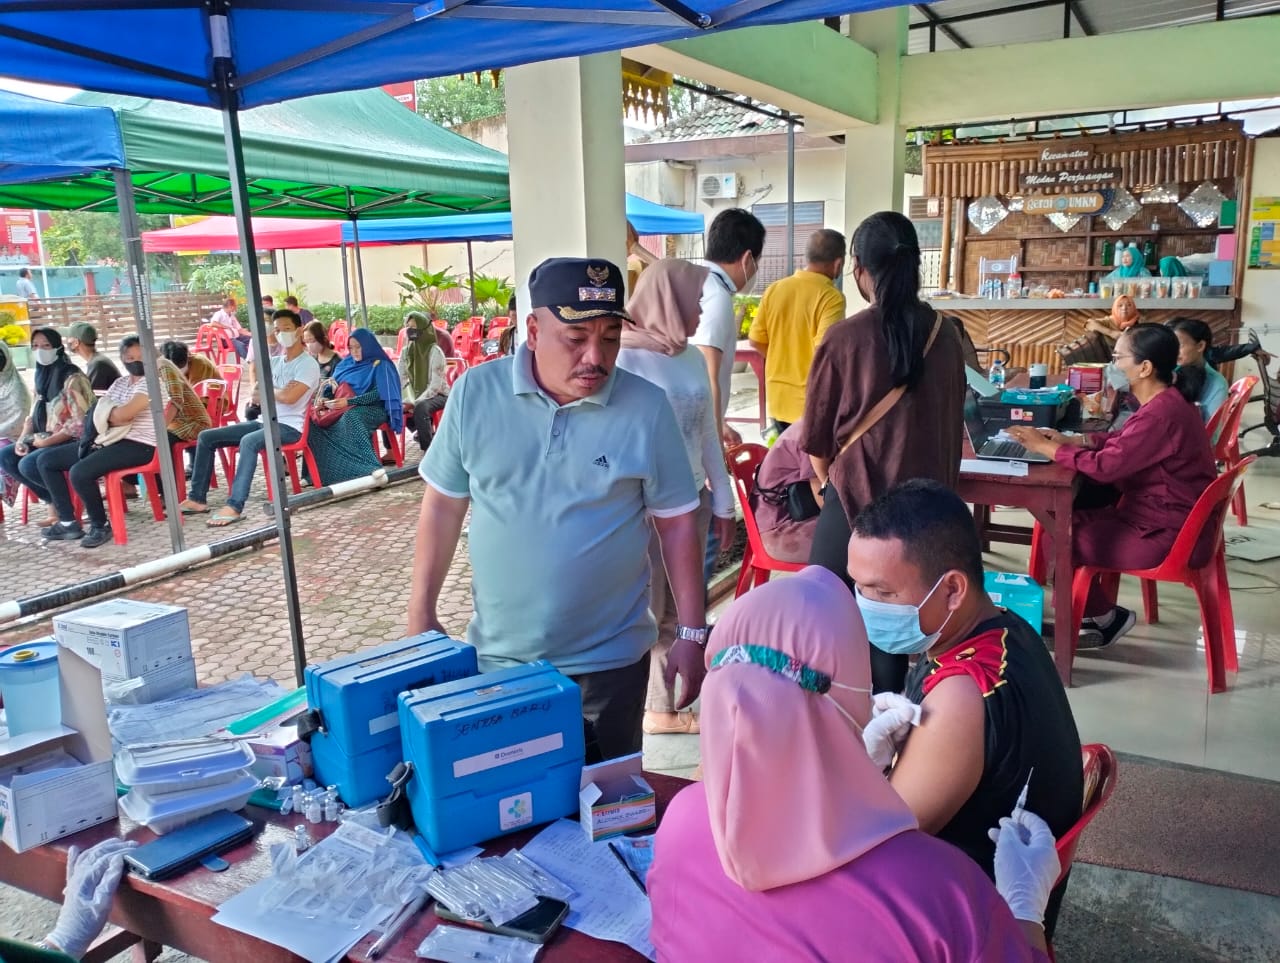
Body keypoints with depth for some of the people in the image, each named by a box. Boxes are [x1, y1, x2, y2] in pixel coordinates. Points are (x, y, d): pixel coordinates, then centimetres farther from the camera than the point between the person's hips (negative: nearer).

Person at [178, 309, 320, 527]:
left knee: (248, 441, -38)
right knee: (206, 437, 2)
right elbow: (256, 396, 14)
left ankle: (234, 507, -39)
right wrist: (278, 393, -5)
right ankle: (198, 499, 4)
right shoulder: (274, 362, 17)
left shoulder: (308, 364, -9)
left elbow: (289, 397, -22)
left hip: (289, 426, -9)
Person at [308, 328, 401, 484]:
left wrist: (349, 402, -22)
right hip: (345, 410, 7)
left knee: (350, 418, -39)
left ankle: (369, 469, -48)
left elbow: (379, 394, -13)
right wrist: (323, 399, -5)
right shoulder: (347, 363, 18)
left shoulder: (380, 365, -2)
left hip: (373, 409, -7)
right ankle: (318, 472, -19)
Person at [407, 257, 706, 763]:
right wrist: (421, 613, 3)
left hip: (609, 659, -1)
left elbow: (676, 522, -3)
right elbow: (444, 505, 2)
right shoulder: (475, 393, -7)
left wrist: (691, 633, -4)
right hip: (497, 656, 2)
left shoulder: (647, 408, -10)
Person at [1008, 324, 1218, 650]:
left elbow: (1106, 465, -29)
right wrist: (1071, 440, 2)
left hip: (1167, 533, -10)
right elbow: (1122, 441, 16)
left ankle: (1104, 617, 15)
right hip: (1161, 511, 10)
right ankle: (1101, 614, 17)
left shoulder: (1161, 413, -27)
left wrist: (1046, 447, -19)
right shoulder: (1164, 401, 5)